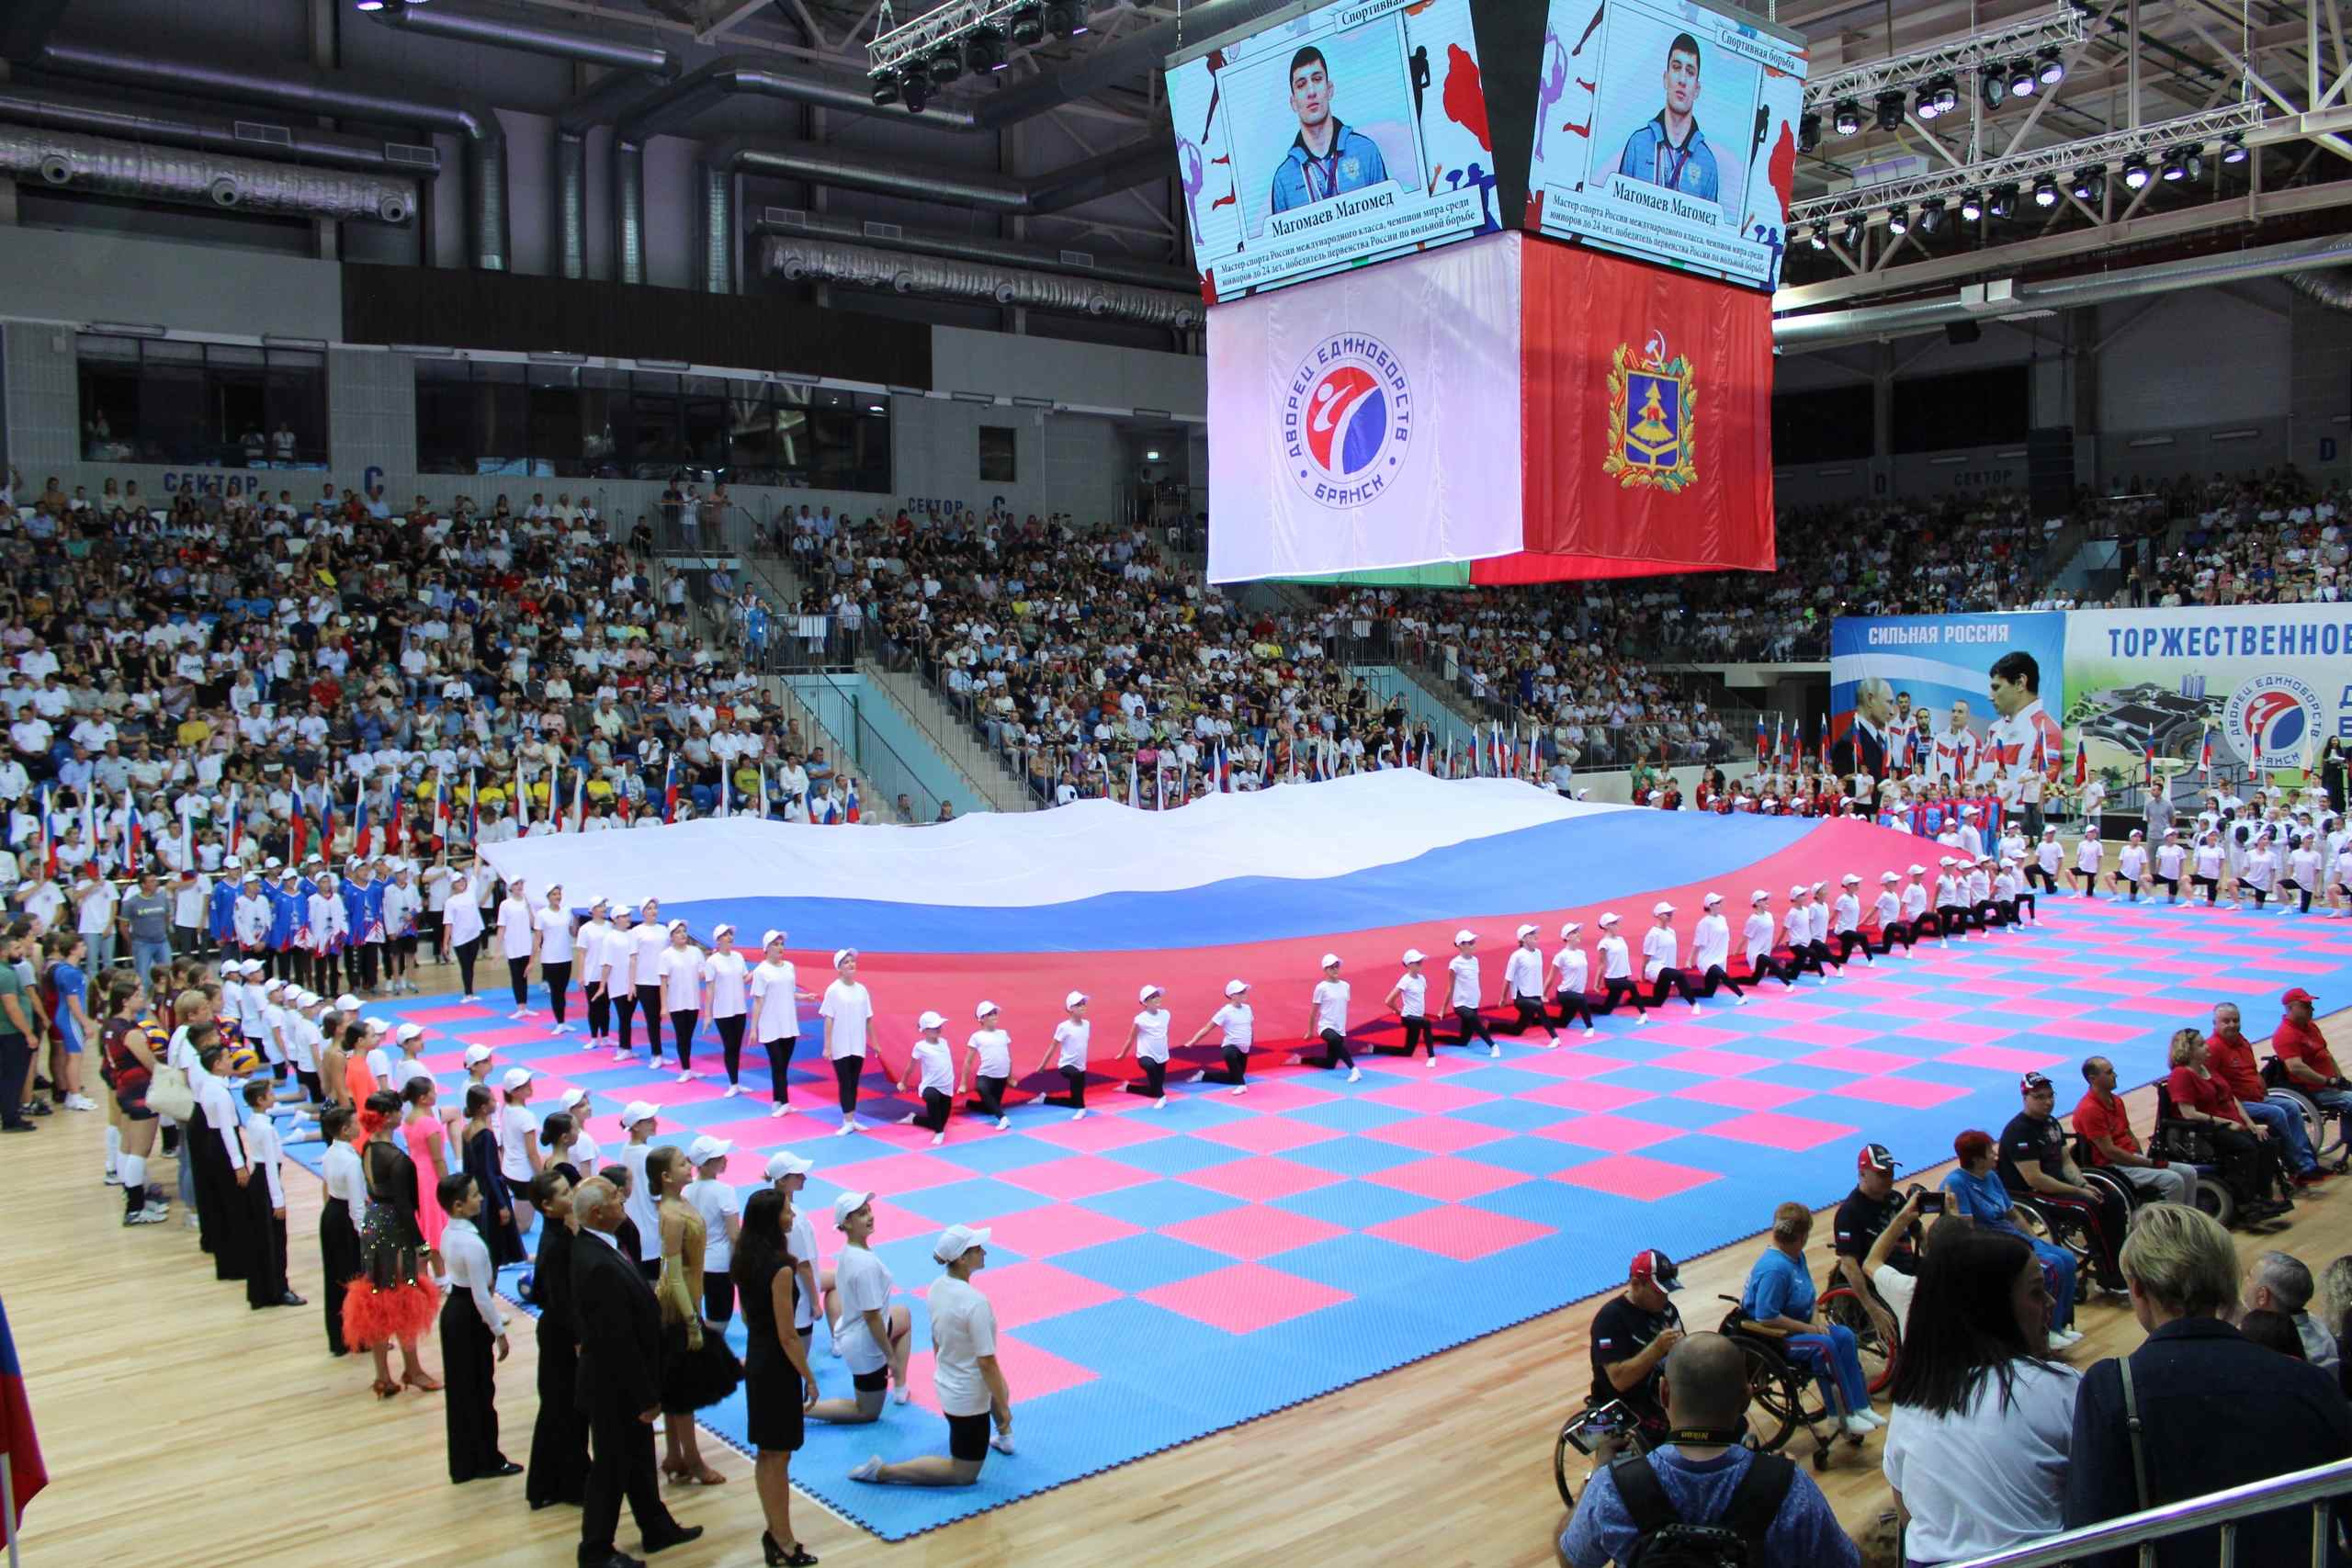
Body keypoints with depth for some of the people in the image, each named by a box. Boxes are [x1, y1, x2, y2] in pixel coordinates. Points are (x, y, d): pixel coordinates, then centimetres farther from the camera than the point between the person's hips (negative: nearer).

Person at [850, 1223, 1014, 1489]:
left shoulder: (938, 1287, -6)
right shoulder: (975, 1303, -30)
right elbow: (987, 1362, -25)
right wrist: (1003, 1408, -14)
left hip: (946, 1385, 9)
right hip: (968, 1398, -8)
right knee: (964, 1474, 9)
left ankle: (1002, 1436, 51)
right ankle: (882, 1471, 2)